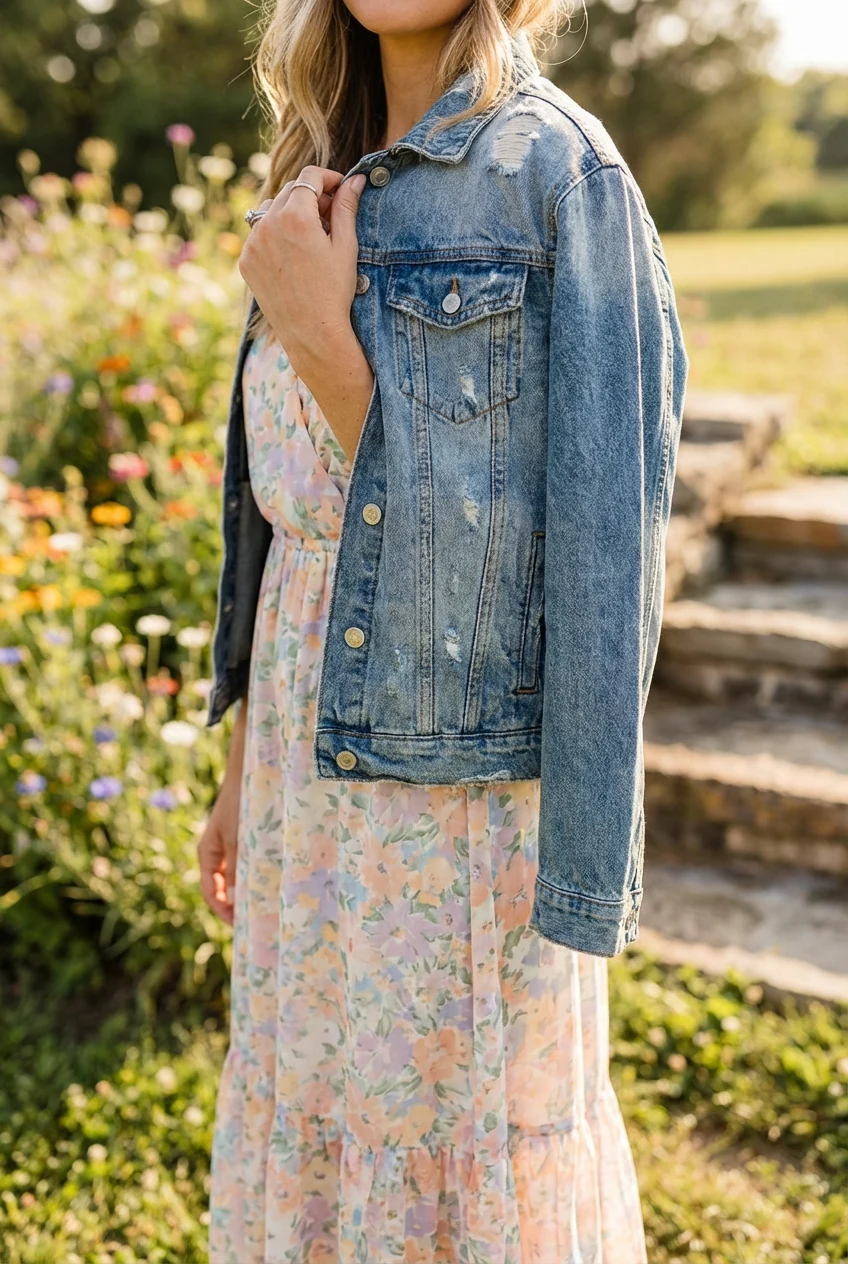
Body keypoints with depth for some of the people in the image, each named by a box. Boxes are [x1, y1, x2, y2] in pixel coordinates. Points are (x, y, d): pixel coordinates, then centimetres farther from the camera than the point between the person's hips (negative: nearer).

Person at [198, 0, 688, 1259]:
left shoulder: (560, 174, -11)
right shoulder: (333, 183, 10)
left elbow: (602, 554, -17)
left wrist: (316, 332, -19)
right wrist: (245, 766, 16)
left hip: (463, 788, -6)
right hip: (316, 765, 7)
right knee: (316, 1137, 20)